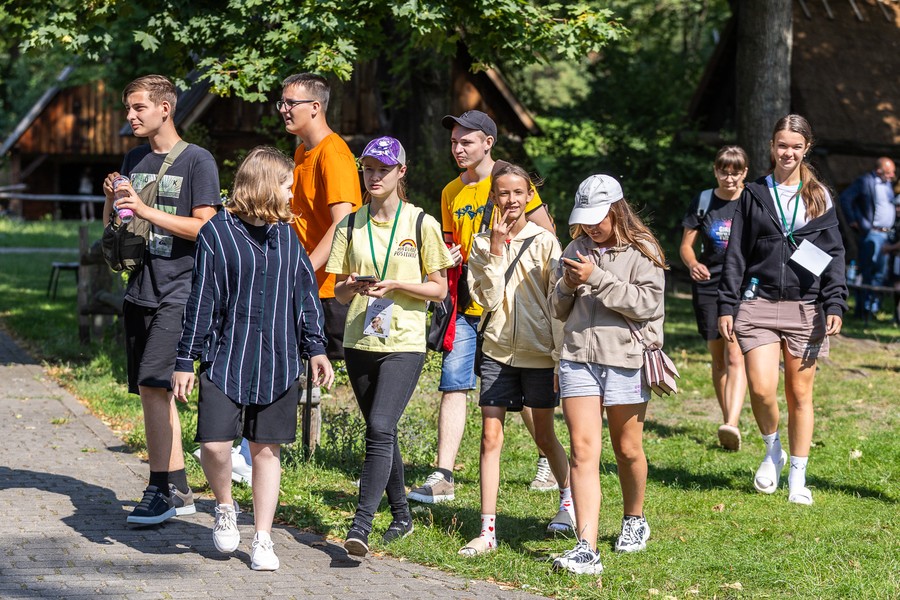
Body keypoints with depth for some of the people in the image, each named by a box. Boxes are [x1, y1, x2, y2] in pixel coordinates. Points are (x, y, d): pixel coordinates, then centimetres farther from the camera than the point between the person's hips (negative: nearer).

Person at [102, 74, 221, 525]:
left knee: (153, 385, -17)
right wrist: (111, 199, -1)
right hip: (140, 290, 7)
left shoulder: (198, 161, -5)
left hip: (178, 292, -7)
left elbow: (205, 226, -12)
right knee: (152, 389, 7)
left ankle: (159, 491, -13)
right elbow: (111, 226, 20)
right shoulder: (134, 159, 16)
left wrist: (146, 211, -17)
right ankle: (179, 490, 14)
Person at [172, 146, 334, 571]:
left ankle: (262, 540, 16)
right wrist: (185, 360, -3)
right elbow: (201, 300, -3)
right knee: (214, 443, -13)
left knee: (266, 449, 6)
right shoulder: (217, 232, -4)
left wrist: (315, 349, 13)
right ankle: (225, 508, 17)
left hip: (278, 362, 4)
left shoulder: (286, 235, 10)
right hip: (226, 360, -4)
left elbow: (305, 294, 17)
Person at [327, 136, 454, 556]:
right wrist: (354, 287, -13)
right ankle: (401, 516, 27)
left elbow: (439, 290, 1)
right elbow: (339, 292, 10)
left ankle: (362, 523, -23)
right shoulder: (352, 225, 8)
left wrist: (396, 284, -15)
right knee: (380, 432, 12)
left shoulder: (420, 224, -2)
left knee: (380, 428, -18)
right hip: (359, 342, 4)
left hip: (404, 343, -4)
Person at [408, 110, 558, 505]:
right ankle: (443, 477, -8)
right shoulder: (451, 193, 11)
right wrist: (448, 257, 0)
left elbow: (547, 236, -1)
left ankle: (549, 459, 28)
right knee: (452, 385, -6)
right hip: (466, 306, 4)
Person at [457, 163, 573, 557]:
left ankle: (568, 497, 40)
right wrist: (496, 250, -15)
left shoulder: (544, 243, -3)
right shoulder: (482, 244, 2)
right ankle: (488, 529, -6)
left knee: (544, 436, 12)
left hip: (539, 351, -1)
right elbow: (488, 299, -8)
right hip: (498, 350, 1)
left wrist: (561, 349, -5)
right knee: (490, 437, -6)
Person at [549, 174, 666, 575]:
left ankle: (634, 520, 38)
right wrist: (567, 286, -5)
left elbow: (647, 303, -14)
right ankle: (586, 549, -16)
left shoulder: (642, 251, -1)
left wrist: (597, 279, -18)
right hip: (578, 358, 3)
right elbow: (558, 310, 17)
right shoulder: (577, 250, 13)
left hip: (625, 361, -3)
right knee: (584, 450, -9)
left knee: (628, 449, 11)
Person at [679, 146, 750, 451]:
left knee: (735, 355, -18)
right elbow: (686, 245, 5)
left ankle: (732, 425, -30)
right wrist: (693, 264, -17)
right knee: (718, 359, 8)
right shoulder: (703, 202, 4)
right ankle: (728, 422, 19)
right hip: (709, 286, 3)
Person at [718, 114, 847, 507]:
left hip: (806, 306, 0)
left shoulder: (819, 197, 8)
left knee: (799, 394, 4)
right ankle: (772, 451, 15)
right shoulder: (754, 195, 9)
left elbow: (834, 253, 6)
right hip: (759, 303, 0)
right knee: (761, 389, -14)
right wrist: (726, 306, 2)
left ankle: (798, 478, 15)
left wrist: (835, 305, -6)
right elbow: (736, 254, 9)